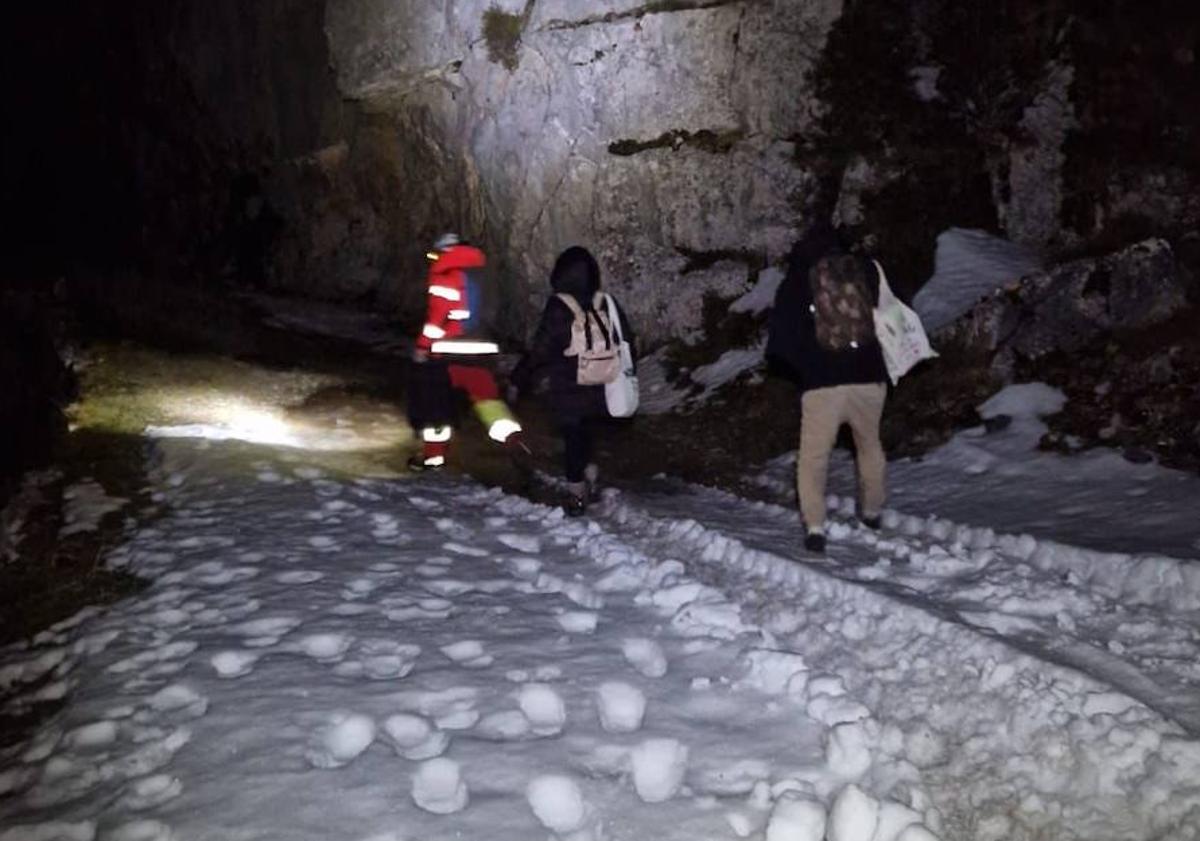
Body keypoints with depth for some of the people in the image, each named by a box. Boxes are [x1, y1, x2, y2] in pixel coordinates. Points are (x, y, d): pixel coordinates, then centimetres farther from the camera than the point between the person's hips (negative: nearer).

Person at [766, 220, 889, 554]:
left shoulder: (795, 284, 1)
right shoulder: (863, 270, 5)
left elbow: (778, 344, 2)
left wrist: (802, 370, 17)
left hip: (822, 385, -2)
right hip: (869, 379, 3)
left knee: (813, 457, 8)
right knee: (870, 446, 24)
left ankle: (815, 526, -4)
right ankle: (871, 511, 37)